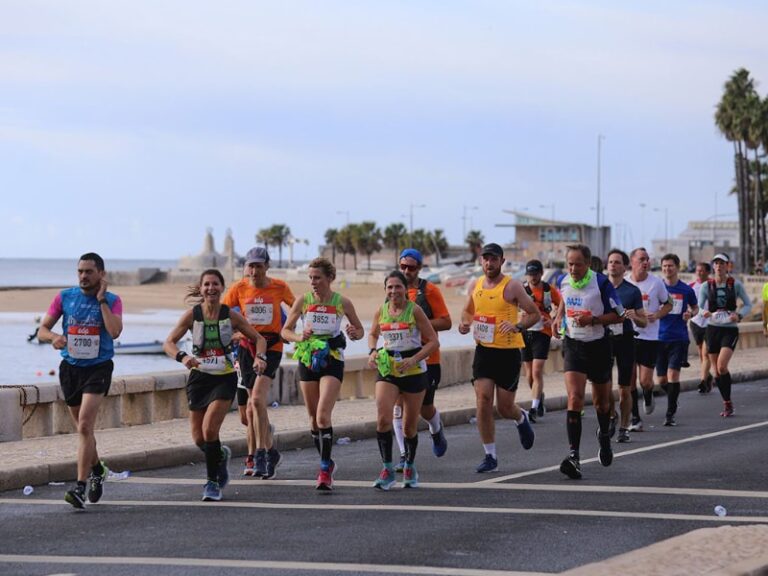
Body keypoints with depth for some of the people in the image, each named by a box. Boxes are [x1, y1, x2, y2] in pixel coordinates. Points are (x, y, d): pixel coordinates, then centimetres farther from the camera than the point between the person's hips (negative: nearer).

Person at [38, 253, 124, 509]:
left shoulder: (112, 300, -4)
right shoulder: (64, 297, 3)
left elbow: (115, 331, -21)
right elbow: (42, 330, 2)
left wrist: (101, 299, -16)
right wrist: (54, 337, -21)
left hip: (98, 368, -4)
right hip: (70, 368, 4)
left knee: (85, 425, -17)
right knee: (83, 428, 15)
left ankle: (81, 487, -19)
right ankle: (97, 470, 40)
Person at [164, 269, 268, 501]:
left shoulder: (230, 315, -4)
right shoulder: (192, 315, -4)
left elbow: (258, 338, 4)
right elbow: (168, 343, -7)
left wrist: (260, 357, -17)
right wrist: (182, 357, -27)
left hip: (224, 378, -2)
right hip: (199, 377, 2)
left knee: (209, 430, -18)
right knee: (198, 438, 4)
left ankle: (212, 482, -2)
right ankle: (221, 456, 39)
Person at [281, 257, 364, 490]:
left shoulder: (342, 302, -4)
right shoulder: (303, 301, -1)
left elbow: (360, 330, 8)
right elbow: (285, 330, 6)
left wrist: (354, 334, -15)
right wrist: (299, 337, -15)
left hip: (332, 360, -3)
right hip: (308, 359, 3)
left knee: (323, 415, -17)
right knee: (313, 417, 9)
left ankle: (325, 470, -14)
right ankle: (327, 463, 27)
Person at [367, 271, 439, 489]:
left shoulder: (414, 310, -9)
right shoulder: (381, 311, 1)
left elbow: (433, 341, -8)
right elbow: (373, 334, 20)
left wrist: (414, 359, -20)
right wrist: (373, 352, -1)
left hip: (414, 371, -2)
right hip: (387, 368, 2)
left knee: (410, 426, 7)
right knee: (383, 418, -17)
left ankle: (410, 467, 30)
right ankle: (387, 469, -8)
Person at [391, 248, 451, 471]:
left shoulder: (429, 290, -6)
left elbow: (445, 322, -9)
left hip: (426, 358, -3)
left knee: (425, 408, 8)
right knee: (399, 406, -8)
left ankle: (436, 430, 43)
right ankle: (404, 455, -3)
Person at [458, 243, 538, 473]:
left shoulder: (512, 286, -8)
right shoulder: (476, 286, 6)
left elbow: (535, 314, -6)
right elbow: (468, 310, 24)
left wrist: (517, 326, -24)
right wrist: (465, 323, 1)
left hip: (508, 352, -4)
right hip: (483, 350, 4)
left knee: (505, 407, 2)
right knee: (483, 402, -8)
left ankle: (521, 418, 40)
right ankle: (490, 456, 1)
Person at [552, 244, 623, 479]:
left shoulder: (601, 283, -16)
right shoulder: (564, 282, -1)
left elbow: (618, 315, -12)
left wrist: (593, 320, -24)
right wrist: (558, 317, 9)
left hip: (598, 345, -2)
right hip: (573, 345, 2)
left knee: (601, 401, 16)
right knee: (575, 398, -17)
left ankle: (604, 435, 48)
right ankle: (574, 455, -23)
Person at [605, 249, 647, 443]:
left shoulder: (633, 291, 3)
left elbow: (644, 322, 4)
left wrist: (634, 317, -17)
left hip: (625, 340, -1)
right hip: (604, 339, 1)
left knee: (624, 389, 2)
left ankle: (623, 428, 12)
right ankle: (610, 416, 11)